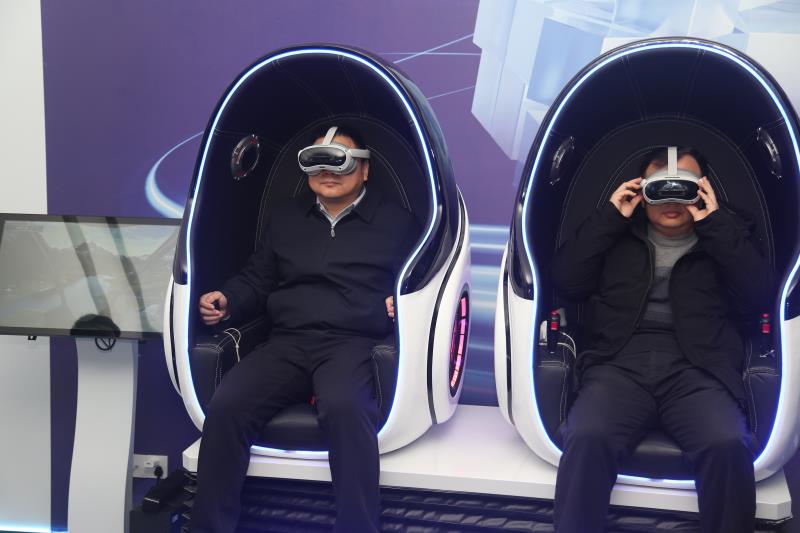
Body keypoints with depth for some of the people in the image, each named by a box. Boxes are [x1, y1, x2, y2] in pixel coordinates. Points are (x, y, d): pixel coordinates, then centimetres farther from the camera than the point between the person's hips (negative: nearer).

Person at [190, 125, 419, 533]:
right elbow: (257, 279, 27)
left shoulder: (396, 222, 13)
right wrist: (227, 302, 7)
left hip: (353, 343, -3)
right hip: (287, 344, 4)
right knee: (225, 406, -24)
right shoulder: (285, 218, 25)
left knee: (343, 407, -38)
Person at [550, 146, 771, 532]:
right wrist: (611, 216, 7)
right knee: (586, 438, -31)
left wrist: (715, 225, 1)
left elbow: (757, 297, 5)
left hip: (697, 369, 0)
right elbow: (567, 282, 10)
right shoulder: (619, 233, 23)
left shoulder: (725, 236, 22)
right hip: (620, 363, 1)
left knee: (728, 446, -32)